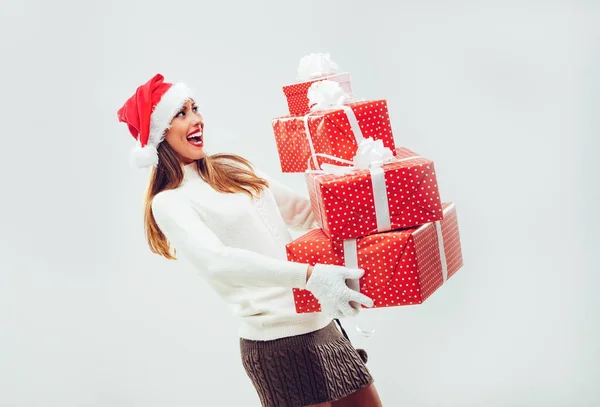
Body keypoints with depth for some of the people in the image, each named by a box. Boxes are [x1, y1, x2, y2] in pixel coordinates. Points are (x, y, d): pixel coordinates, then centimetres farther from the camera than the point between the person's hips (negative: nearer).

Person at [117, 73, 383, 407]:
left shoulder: (232, 168, 13)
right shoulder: (170, 202, -7)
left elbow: (303, 212, 19)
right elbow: (218, 261, -24)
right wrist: (308, 275, -33)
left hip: (321, 323, 7)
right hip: (276, 340, -7)